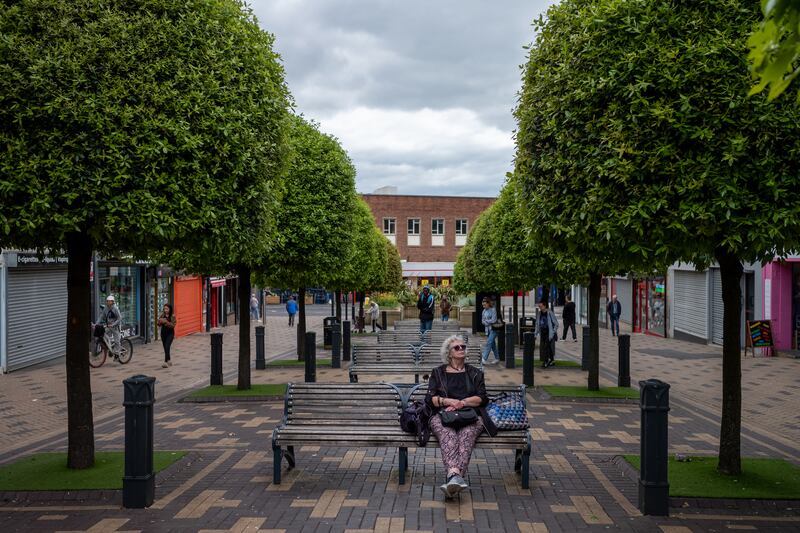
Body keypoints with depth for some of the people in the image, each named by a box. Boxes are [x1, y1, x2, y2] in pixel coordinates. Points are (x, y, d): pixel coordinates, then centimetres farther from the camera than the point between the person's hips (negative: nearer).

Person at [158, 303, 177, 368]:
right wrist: (160, 322, -17)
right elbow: (159, 325, 5)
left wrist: (166, 322, -27)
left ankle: (166, 362, -23)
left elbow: (173, 325, -16)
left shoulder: (173, 316, -9)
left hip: (170, 333, -5)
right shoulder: (162, 315, 4)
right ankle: (169, 360, 29)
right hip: (163, 333, 5)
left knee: (167, 347, -17)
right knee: (165, 348, 12)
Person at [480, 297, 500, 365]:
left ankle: (484, 358, -19)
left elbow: (493, 320, -18)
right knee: (492, 344, 12)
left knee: (489, 342, -15)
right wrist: (489, 322, -9)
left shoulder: (493, 310, -11)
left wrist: (486, 321, -7)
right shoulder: (484, 311, 10)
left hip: (494, 329, -8)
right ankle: (497, 358, 21)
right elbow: (482, 321, 9)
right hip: (488, 329, 8)